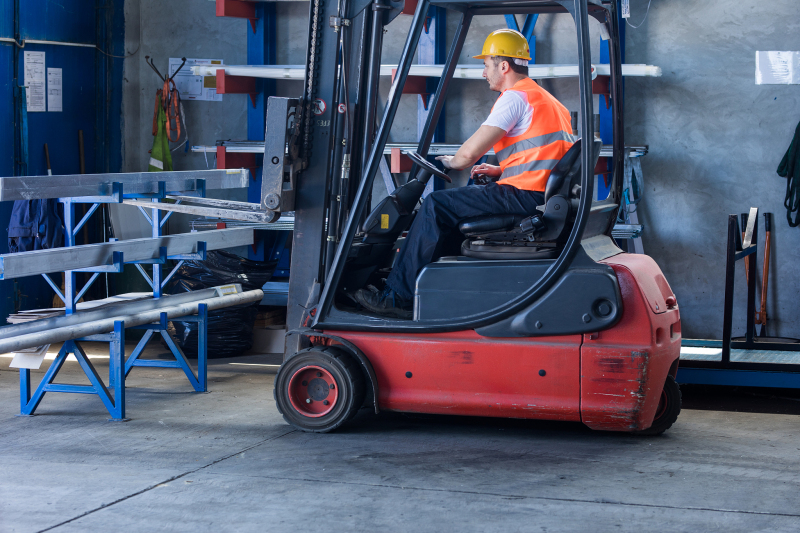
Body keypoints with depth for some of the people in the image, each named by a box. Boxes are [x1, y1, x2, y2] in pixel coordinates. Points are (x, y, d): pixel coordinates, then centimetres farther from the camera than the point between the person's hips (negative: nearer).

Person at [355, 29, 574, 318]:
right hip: (542, 195, 11)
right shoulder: (544, 98, 23)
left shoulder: (515, 97, -10)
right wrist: (501, 170, 19)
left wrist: (451, 162, 6)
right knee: (467, 192, 27)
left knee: (437, 205, -9)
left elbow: (470, 152, -16)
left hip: (524, 195, -10)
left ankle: (398, 297, -8)